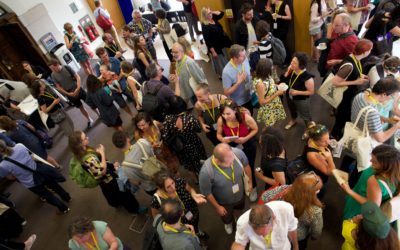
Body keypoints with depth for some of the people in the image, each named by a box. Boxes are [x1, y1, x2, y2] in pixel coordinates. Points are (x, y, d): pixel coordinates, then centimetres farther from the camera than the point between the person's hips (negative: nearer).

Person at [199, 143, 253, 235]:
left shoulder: (238, 153, -35)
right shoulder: (206, 171, -43)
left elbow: (246, 165, -10)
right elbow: (206, 192, -23)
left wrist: (250, 182, 1)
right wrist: (217, 207, -11)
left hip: (240, 194, 2)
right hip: (224, 202, -2)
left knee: (240, 208, 37)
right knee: (227, 218, 32)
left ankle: (235, 209, 74)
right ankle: (228, 223, 69)